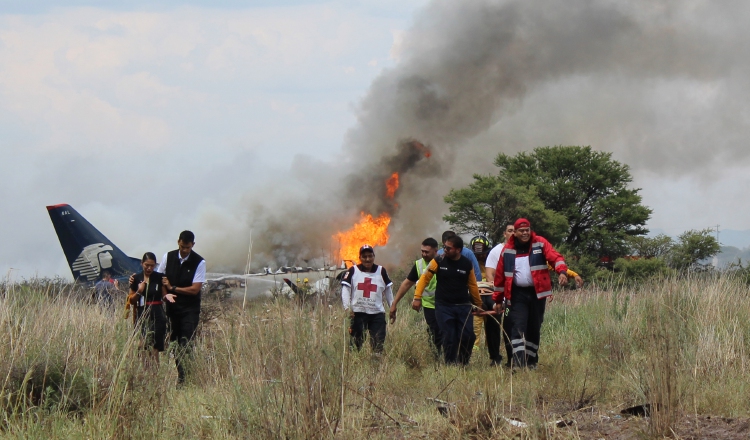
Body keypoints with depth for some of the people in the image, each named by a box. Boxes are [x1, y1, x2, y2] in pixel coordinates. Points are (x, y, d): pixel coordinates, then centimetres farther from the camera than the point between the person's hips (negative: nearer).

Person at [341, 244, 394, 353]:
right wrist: (348, 308, -13)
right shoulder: (353, 271, 3)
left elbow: (388, 291, 15)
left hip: (377, 313, 1)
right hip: (358, 313, -1)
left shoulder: (381, 271, 8)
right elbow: (345, 290, -1)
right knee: (356, 343, 1)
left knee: (378, 345, -3)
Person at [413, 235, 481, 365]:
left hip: (464, 306, 1)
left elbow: (472, 285, 12)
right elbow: (425, 278, 1)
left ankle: (463, 364, 11)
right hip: (444, 307, -1)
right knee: (449, 338, -6)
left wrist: (478, 304, 17)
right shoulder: (438, 262, -3)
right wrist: (417, 297, -6)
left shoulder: (467, 264, 2)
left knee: (468, 336, -6)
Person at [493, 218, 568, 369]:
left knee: (534, 328, 9)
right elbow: (500, 275, 8)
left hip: (537, 293, 1)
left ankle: (531, 361, 21)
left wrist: (562, 272, -35)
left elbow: (555, 257, -13)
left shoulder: (540, 244, 0)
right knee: (518, 328, -11)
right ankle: (518, 362, -16)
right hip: (518, 294, 0)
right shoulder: (507, 250, 3)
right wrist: (498, 299, 9)